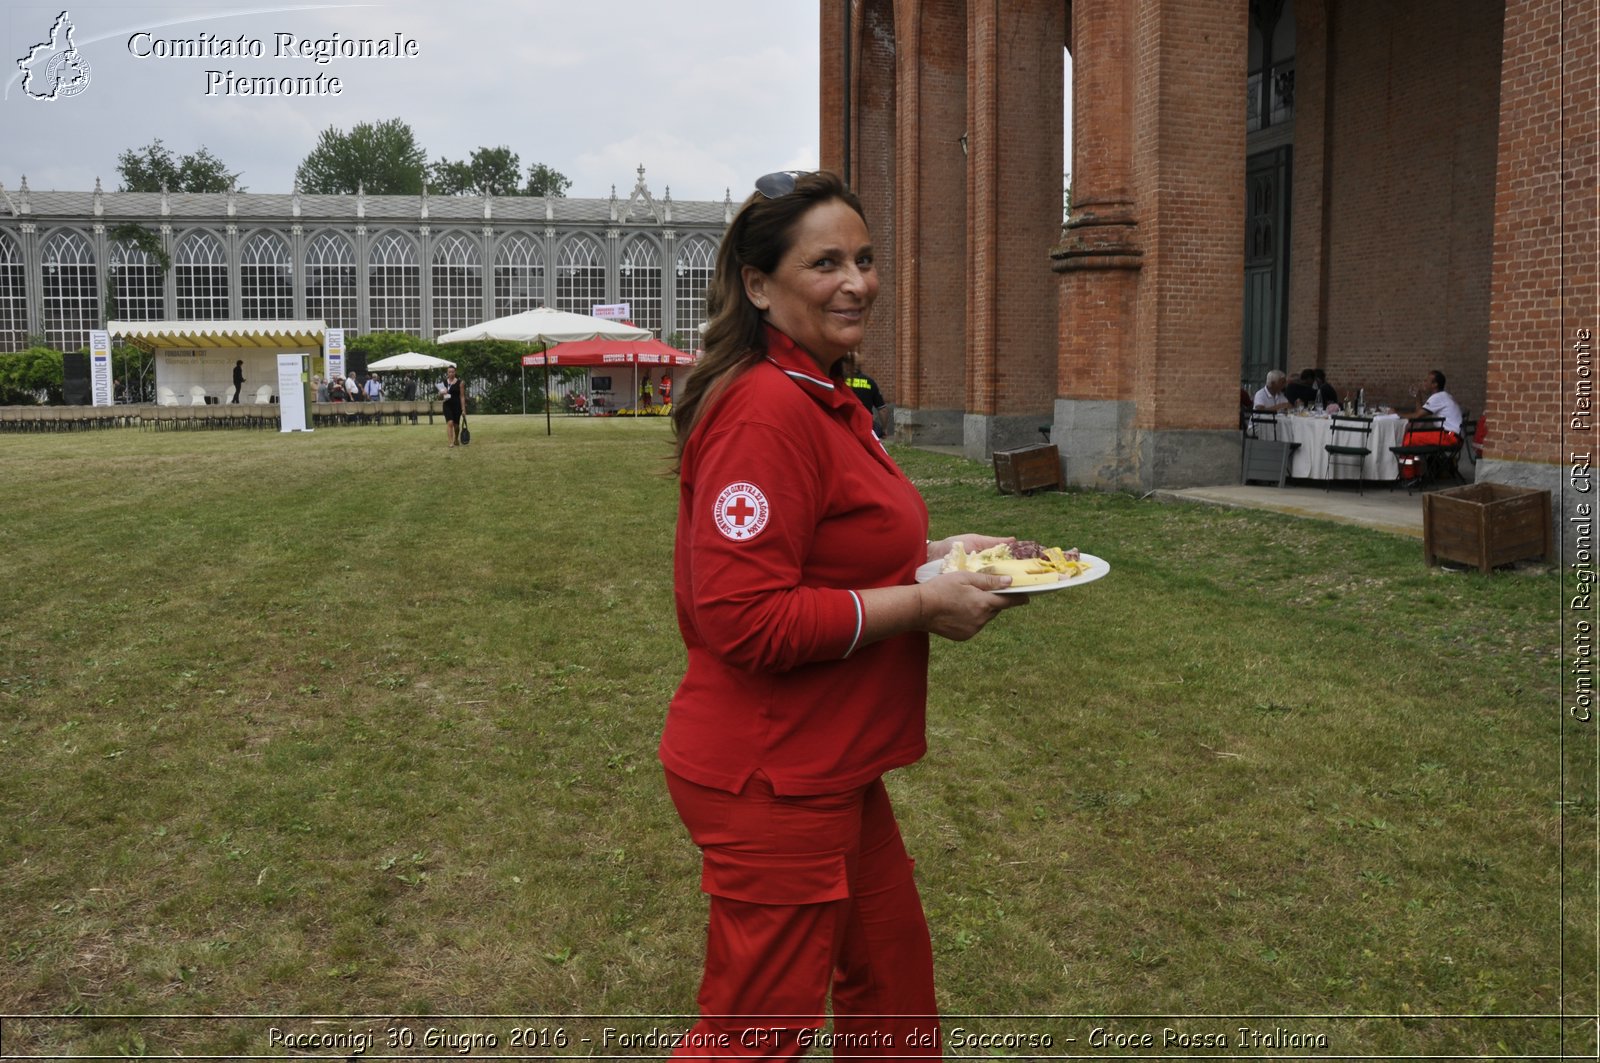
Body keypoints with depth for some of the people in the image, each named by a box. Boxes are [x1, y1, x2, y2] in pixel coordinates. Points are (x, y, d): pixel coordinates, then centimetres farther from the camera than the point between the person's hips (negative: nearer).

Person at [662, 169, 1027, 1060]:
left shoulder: (823, 399, 10)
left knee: (891, 971, 26)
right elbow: (747, 619, -27)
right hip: (771, 780, -10)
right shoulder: (765, 410, -23)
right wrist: (923, 603, -20)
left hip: (831, 768, 10)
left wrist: (934, 551, 10)